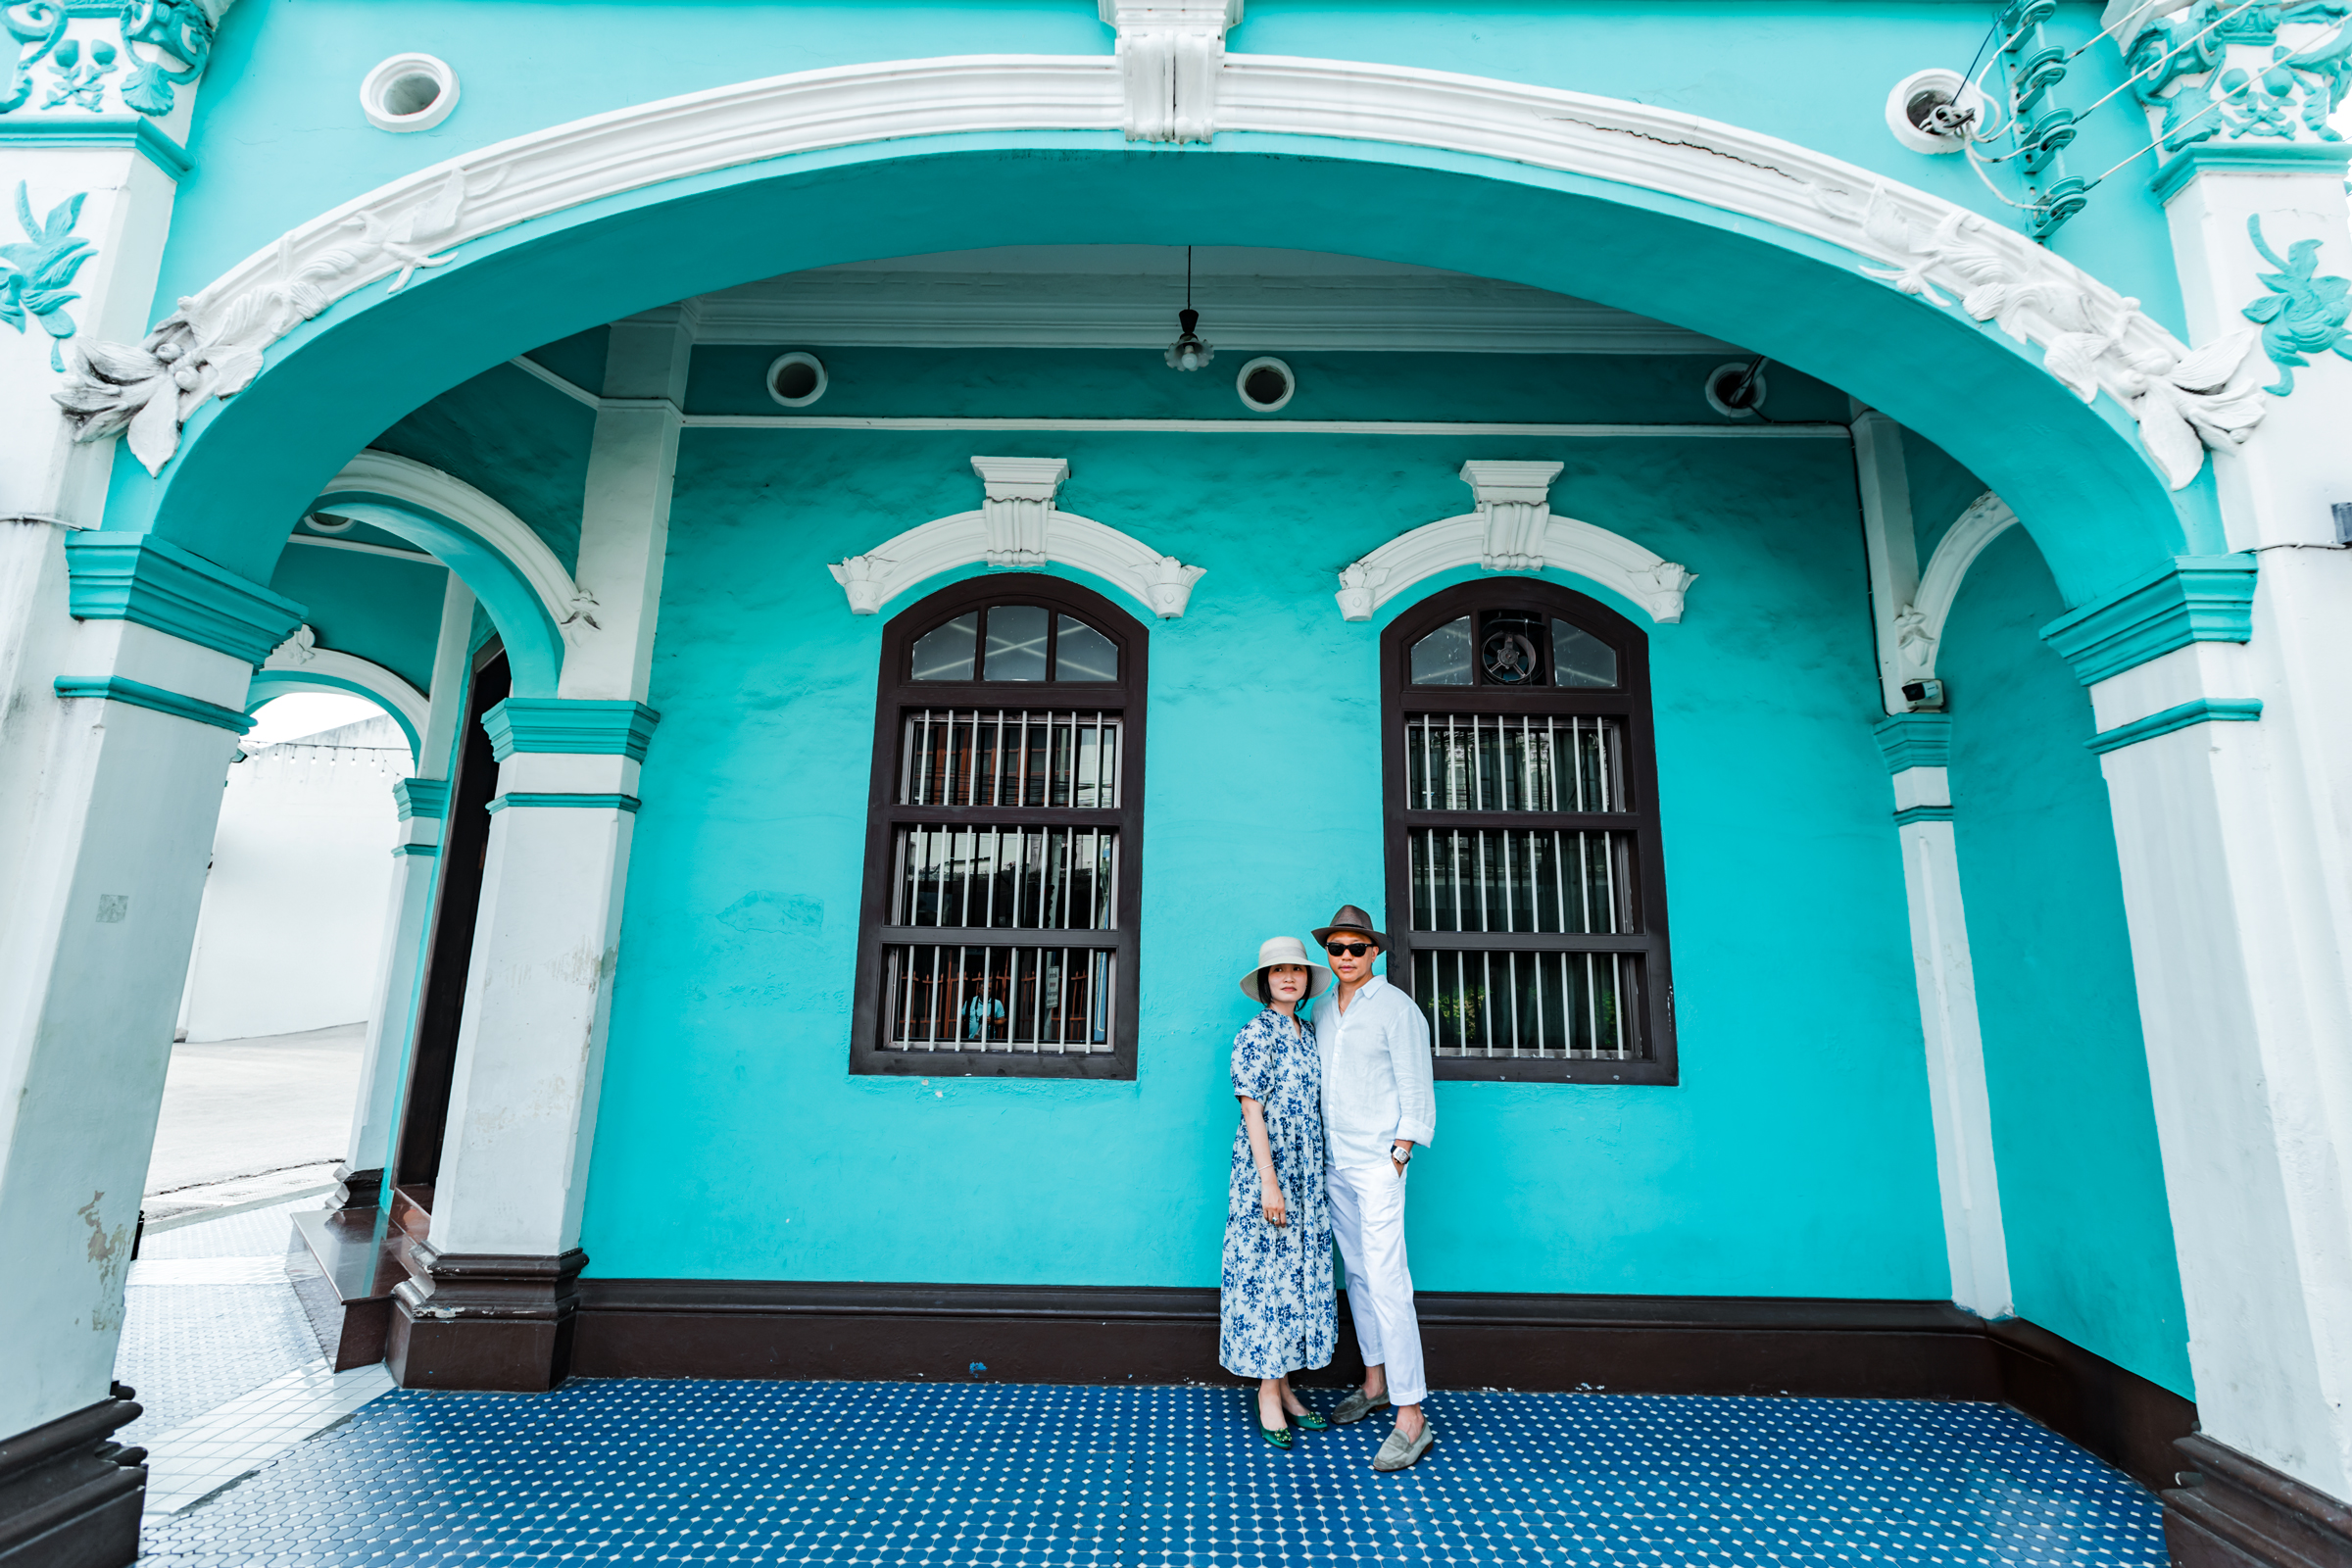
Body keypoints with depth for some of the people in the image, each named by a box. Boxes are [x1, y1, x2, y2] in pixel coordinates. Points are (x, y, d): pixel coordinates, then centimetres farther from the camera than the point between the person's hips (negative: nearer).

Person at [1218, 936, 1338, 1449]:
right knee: (1266, 1273, 0)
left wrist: (1322, 1176, 13)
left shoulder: (1309, 1033, 10)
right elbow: (1252, 1110, -15)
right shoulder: (1254, 1034, -11)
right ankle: (1268, 1394, 14)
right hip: (1264, 1170, -7)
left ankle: (1283, 1385, 25)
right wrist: (1269, 1182, -19)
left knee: (1300, 1273, 12)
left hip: (1307, 1175, 7)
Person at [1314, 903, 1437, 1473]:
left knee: (1386, 1280, -9)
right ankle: (1374, 1381, 28)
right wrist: (1322, 1158, 13)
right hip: (1334, 1163, 7)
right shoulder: (1324, 1013, 11)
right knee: (1356, 1274, 15)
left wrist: (1397, 1157, -13)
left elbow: (1415, 1090, -9)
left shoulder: (1396, 1008, -8)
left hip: (1378, 1160, -7)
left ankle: (1411, 1418, -3)